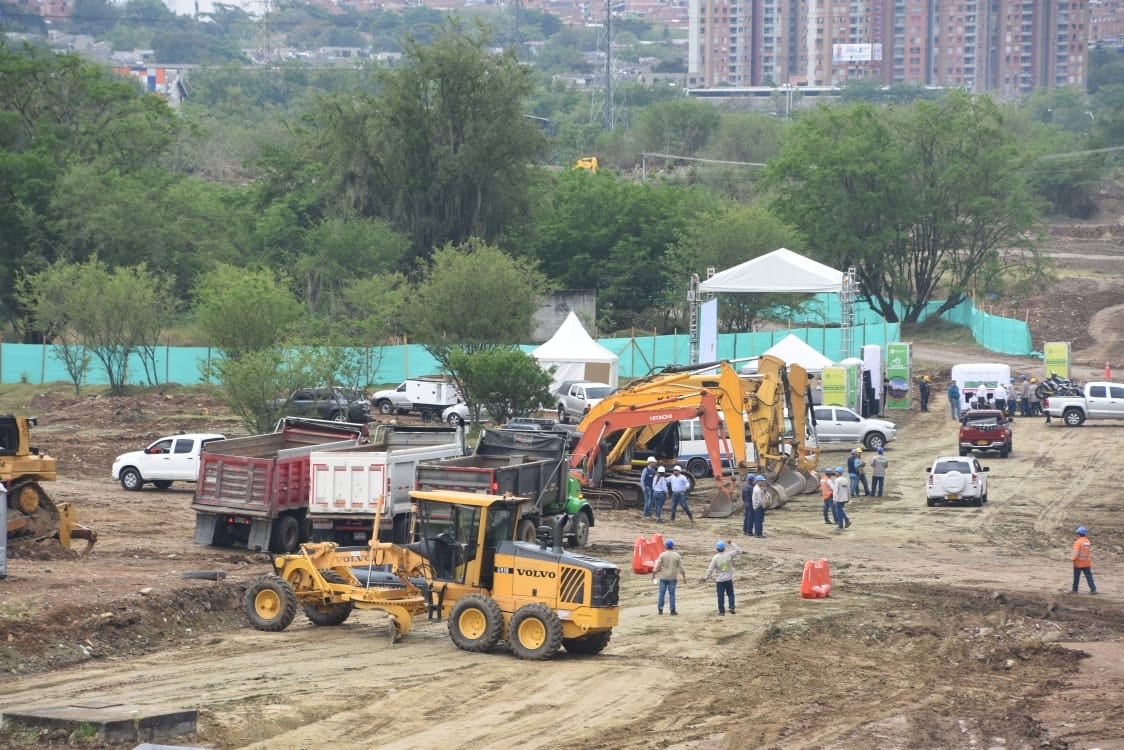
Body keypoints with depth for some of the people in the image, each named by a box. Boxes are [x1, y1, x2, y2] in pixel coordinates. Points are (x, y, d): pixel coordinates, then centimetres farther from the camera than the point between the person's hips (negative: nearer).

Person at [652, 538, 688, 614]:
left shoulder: (662, 555, -4)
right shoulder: (677, 556, 0)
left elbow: (657, 566, -7)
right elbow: (681, 568, 1)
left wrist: (654, 574, 1)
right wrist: (684, 577, 7)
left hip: (663, 577, 0)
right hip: (672, 577, 0)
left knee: (662, 593, 6)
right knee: (672, 594, 2)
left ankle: (660, 609, 7)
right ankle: (672, 610, 0)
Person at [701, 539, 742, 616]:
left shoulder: (715, 558, -12)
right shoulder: (729, 555, -8)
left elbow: (710, 569, -10)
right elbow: (738, 551, 7)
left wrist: (706, 578, 0)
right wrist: (732, 543, 14)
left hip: (719, 580, -1)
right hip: (728, 579, 1)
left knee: (720, 596, 4)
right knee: (730, 594, 15)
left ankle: (722, 611, 5)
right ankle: (732, 608, 3)